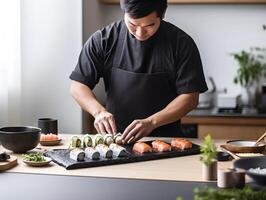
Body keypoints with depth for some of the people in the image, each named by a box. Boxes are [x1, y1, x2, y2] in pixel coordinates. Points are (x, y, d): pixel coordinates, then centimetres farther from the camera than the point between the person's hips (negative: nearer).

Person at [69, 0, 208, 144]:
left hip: (165, 141, -1)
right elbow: (78, 85, 3)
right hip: (114, 138, 2)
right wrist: (99, 111, -17)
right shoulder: (104, 40, -1)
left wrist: (151, 122, -18)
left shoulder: (182, 43, -5)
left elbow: (190, 97, -5)